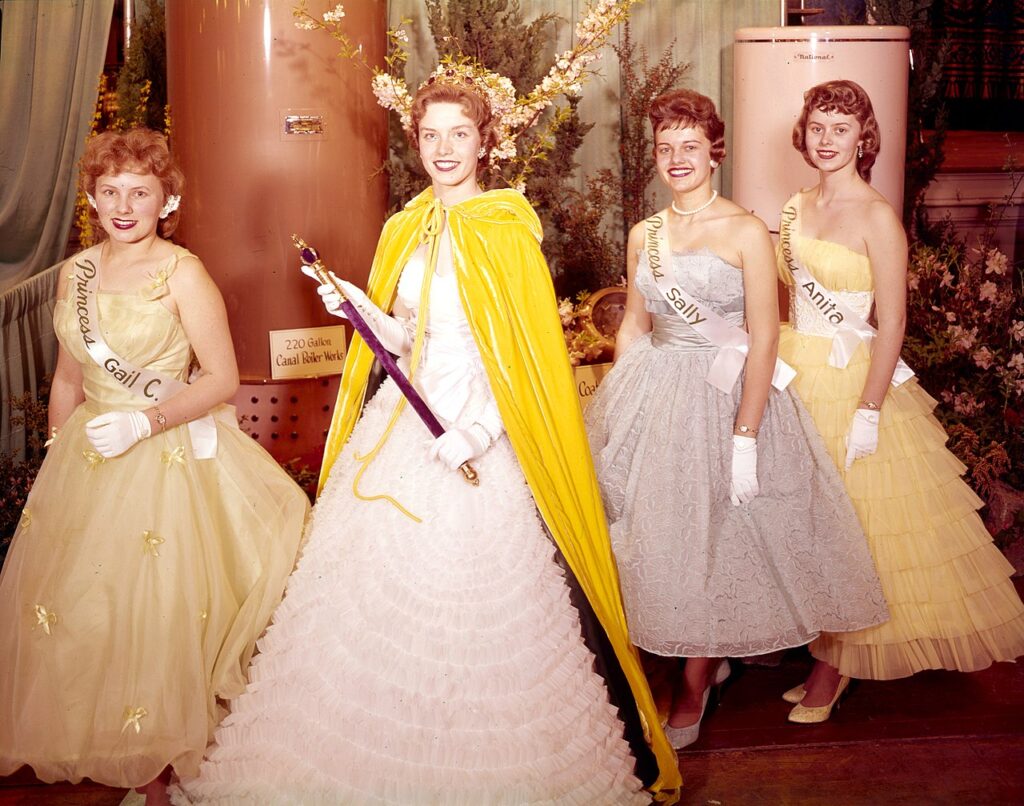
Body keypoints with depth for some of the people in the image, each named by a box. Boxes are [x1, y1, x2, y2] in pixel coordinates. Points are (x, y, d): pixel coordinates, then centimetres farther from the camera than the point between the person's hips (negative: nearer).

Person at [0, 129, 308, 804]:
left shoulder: (182, 273, -9)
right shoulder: (75, 273, 8)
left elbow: (223, 379, -11)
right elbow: (68, 380, 16)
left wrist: (146, 421, -21)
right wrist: (61, 463, 14)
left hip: (166, 461, -5)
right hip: (85, 464, 6)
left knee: (154, 614, -2)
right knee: (80, 613, 8)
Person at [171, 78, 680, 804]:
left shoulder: (510, 229, -7)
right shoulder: (404, 230, 10)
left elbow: (531, 355, -9)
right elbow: (401, 340, 14)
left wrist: (479, 431, -19)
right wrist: (360, 308, -5)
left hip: (484, 438, -5)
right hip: (402, 427, 6)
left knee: (480, 610, -2)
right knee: (384, 596, 8)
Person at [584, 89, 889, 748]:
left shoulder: (745, 231, -7)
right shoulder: (644, 236, 9)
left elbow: (764, 338, -12)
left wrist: (745, 436, -18)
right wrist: (614, 411, 9)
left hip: (726, 396, -5)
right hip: (654, 397, 5)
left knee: (708, 539, 1)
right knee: (658, 537, 7)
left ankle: (691, 693, 16)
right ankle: (707, 661, 28)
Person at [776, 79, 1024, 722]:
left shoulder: (877, 217, -12)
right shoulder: (798, 208, 8)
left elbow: (893, 323, -14)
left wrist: (869, 411, -19)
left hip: (852, 379, -6)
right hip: (796, 374, 6)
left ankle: (835, 667, 14)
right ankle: (817, 648, 24)